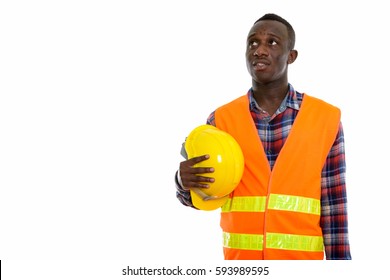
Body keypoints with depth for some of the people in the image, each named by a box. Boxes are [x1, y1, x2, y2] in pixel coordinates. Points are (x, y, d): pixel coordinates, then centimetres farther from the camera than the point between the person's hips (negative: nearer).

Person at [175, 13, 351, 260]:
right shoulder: (222, 119, 2)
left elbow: (333, 204, 0)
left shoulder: (325, 118, -1)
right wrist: (185, 181, -19)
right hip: (240, 260, 1)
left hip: (302, 260, -1)